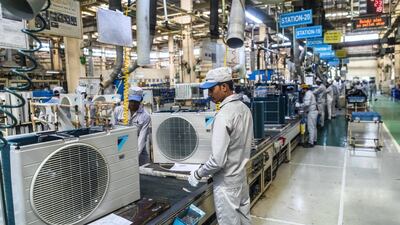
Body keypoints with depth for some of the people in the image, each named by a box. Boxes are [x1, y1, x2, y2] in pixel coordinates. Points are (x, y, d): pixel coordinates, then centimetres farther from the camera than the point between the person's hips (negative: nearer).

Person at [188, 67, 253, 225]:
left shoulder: (224, 115, -25)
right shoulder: (244, 108, 2)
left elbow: (218, 160, -26)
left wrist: (198, 174, -11)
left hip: (227, 182, -8)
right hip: (241, 176, 8)